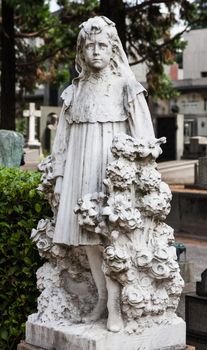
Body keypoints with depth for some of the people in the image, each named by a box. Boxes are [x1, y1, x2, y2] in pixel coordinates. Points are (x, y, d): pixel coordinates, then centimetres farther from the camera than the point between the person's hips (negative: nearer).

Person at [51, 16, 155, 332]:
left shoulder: (127, 87, -1)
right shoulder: (74, 92, 10)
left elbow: (143, 135, -2)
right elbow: (63, 137, 13)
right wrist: (59, 176, 9)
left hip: (113, 169, -4)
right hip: (81, 170, 4)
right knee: (88, 238, 4)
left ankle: (114, 306, -7)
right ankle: (102, 299, 13)